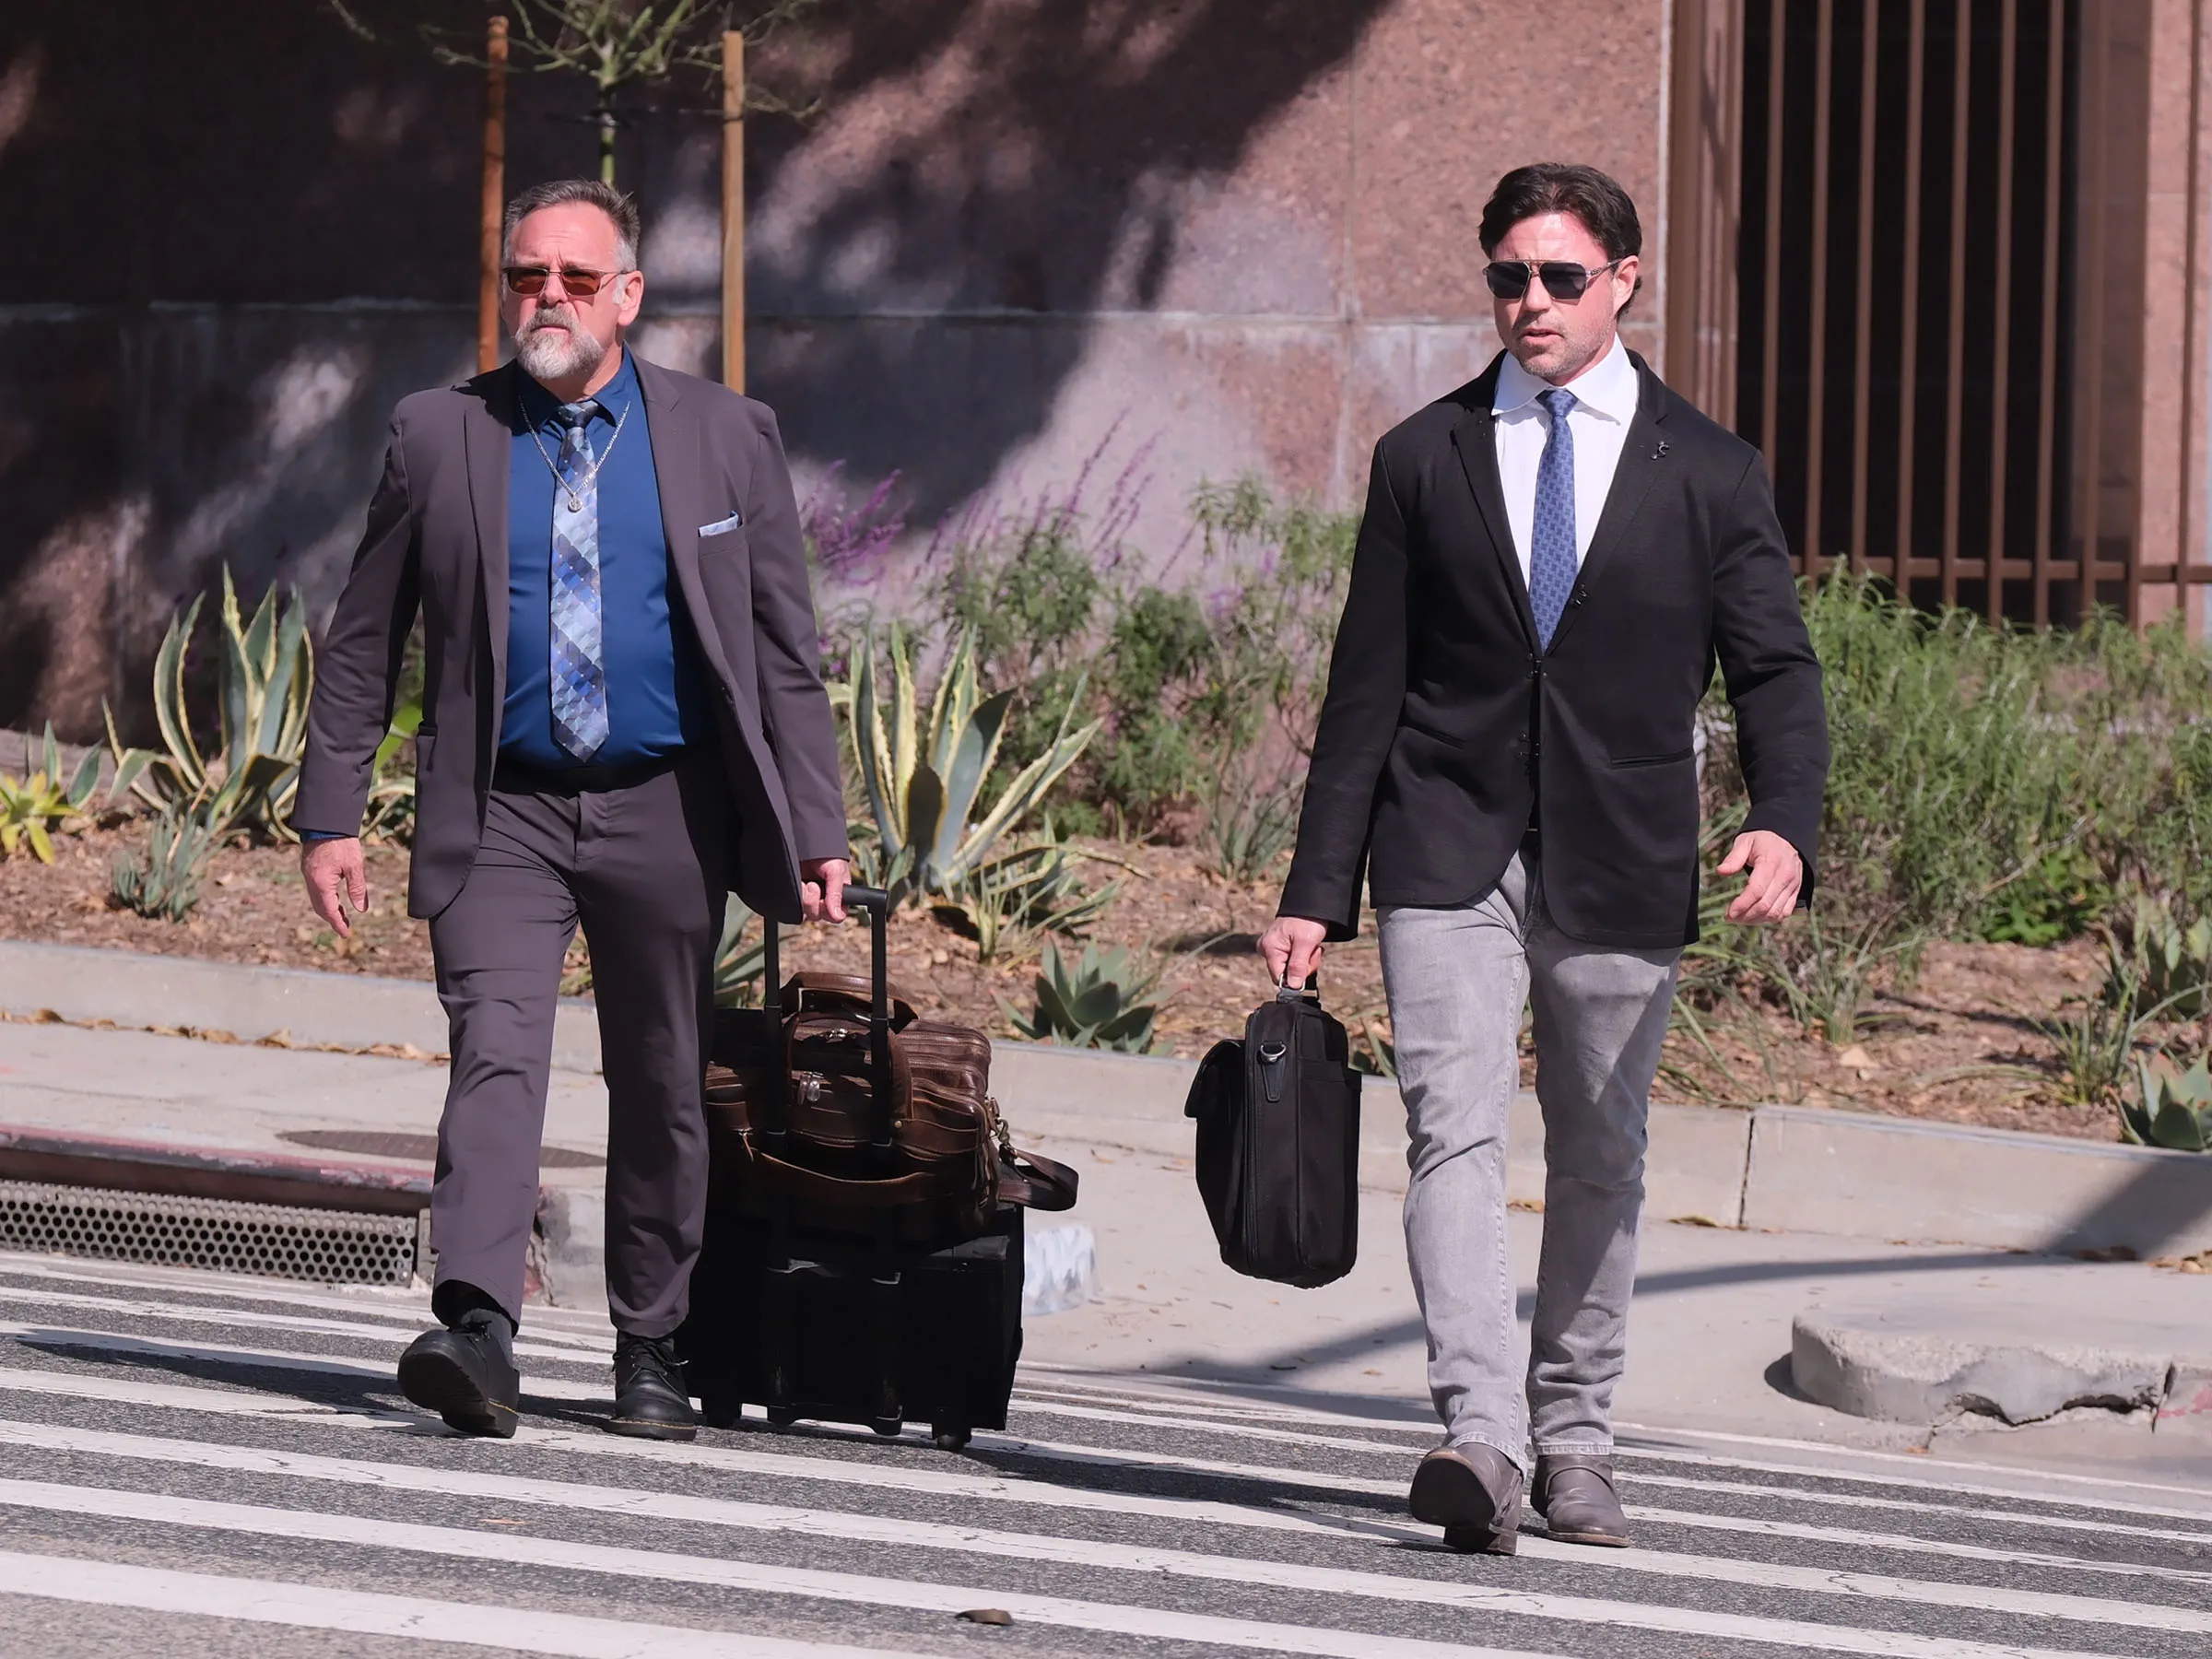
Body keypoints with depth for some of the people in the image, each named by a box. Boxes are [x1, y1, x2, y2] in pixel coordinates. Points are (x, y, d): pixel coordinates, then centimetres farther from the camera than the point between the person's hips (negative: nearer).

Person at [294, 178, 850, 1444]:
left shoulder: (725, 437, 4)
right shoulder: (439, 437, 4)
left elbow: (785, 651, 6)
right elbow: (364, 641, 9)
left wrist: (816, 830, 1)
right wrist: (333, 813, 3)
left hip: (664, 815, 1)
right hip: (502, 814, -1)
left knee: (662, 1089, 8)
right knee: (496, 1053, -19)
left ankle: (651, 1350, 21)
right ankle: (479, 1329, -31)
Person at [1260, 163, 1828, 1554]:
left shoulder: (1709, 476, 6)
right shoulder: (1426, 461, 8)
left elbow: (1778, 672, 2)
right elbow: (1368, 689, 9)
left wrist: (1783, 825, -18)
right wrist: (1319, 891, 5)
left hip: (1619, 868, 1)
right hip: (1449, 855, 0)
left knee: (1600, 1163, 8)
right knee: (1457, 1132, -16)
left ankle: (1574, 1440, 21)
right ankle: (1481, 1436, -26)